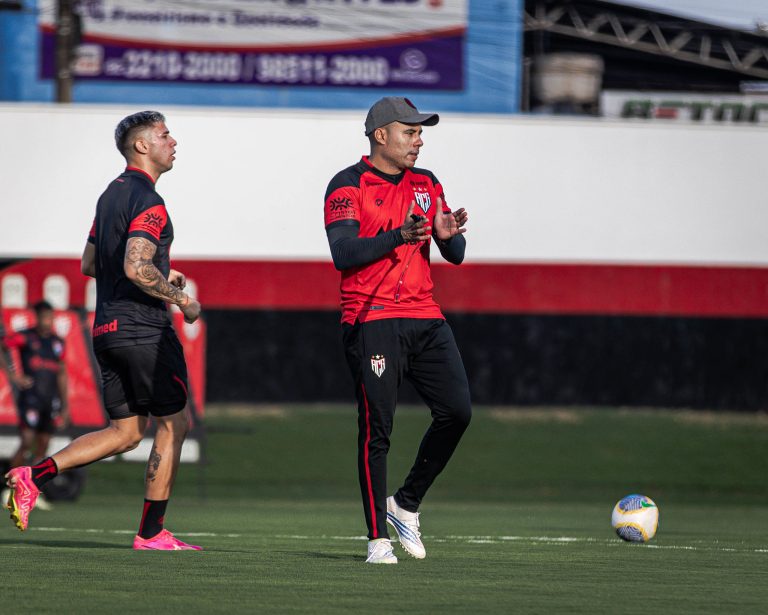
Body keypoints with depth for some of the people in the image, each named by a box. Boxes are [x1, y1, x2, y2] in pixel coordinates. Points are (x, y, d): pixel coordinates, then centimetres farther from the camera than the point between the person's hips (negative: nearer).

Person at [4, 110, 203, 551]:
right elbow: (136, 268, -26)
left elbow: (90, 264, 22)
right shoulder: (148, 201, -14)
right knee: (173, 424, 3)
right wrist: (181, 298, -13)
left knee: (126, 432, 11)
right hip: (144, 328, -9)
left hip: (107, 328, 9)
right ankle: (152, 532, 5)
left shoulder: (111, 195, 16)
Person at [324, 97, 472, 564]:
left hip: (425, 318, 6)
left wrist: (447, 236, -10)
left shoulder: (427, 185, 16)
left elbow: (455, 256, 13)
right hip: (373, 323, -6)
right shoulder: (348, 186, -2)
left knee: (457, 411, -5)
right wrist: (399, 235, -26)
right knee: (377, 429, -7)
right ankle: (378, 537, 0)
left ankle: (407, 503, 13)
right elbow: (344, 254, -15)